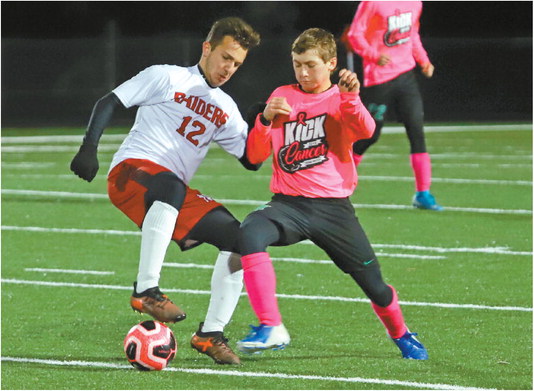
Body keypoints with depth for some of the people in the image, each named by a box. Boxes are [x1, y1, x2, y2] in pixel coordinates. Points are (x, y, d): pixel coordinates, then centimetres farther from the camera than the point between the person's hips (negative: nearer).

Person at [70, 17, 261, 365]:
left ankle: (211, 334, -1)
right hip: (133, 169, -7)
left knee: (239, 238, -9)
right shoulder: (167, 78, 5)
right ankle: (146, 290, -43)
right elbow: (109, 103, 1)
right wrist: (89, 148, -12)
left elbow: (251, 160, 19)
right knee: (171, 186, -41)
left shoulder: (226, 109, 21)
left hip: (176, 193, 7)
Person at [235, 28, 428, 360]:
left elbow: (365, 131, -18)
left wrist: (351, 98, -35)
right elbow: (255, 156, 9)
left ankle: (401, 335, 37)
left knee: (373, 284, 3)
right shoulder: (283, 97, 12)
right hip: (289, 204, 1)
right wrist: (266, 120, -9)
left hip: (333, 206, -1)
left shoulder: (342, 100, 5)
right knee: (251, 233, -32)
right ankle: (271, 328, -30)